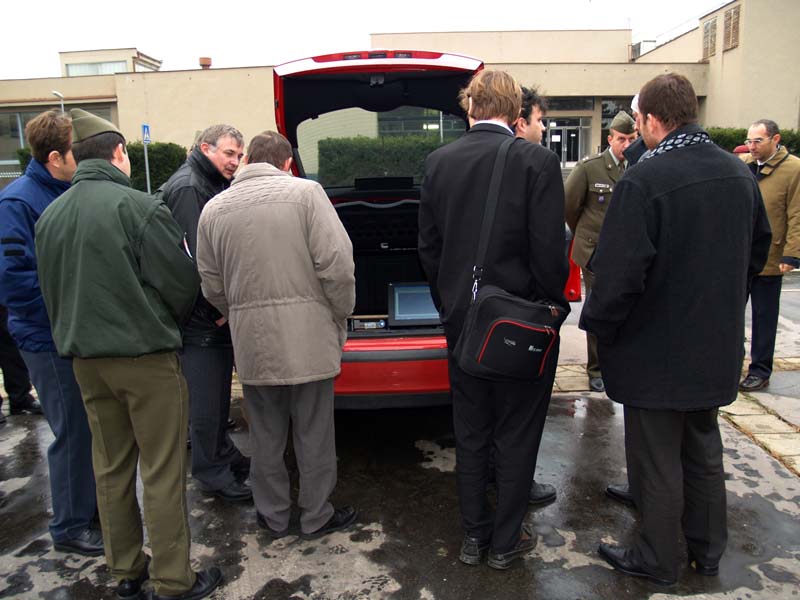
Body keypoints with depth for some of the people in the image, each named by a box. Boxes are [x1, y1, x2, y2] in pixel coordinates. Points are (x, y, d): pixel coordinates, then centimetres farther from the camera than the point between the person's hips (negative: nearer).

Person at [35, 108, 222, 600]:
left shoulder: (49, 216, 4)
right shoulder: (138, 206, -15)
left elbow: (51, 292, 11)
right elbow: (183, 283, -13)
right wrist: (164, 324, 7)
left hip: (86, 359, 7)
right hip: (146, 357, -6)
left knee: (112, 470, 17)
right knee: (163, 473, 4)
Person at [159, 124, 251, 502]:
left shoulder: (216, 187, 18)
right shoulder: (186, 187, -13)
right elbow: (193, 256, -22)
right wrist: (218, 307, -18)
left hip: (220, 312, 9)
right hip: (201, 319, -9)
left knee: (217, 394, 20)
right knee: (207, 401, 2)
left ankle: (224, 457, 34)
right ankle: (214, 474, 15)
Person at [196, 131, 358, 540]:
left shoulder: (214, 208, 6)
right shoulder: (305, 192, -7)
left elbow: (212, 284, 8)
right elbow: (337, 265, -13)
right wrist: (341, 315, 1)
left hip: (251, 340, 4)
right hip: (307, 335, -3)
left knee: (266, 436, 17)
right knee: (313, 434, 11)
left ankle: (273, 516, 32)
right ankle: (316, 517, 26)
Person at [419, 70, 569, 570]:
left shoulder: (438, 162, 1)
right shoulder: (537, 161, -12)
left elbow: (428, 247, 5)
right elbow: (550, 249, -15)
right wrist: (553, 305, 2)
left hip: (462, 321, 4)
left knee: (470, 433, 17)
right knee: (516, 436, 12)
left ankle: (473, 535, 30)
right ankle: (506, 541, 26)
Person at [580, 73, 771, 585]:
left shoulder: (644, 180, -22)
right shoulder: (739, 173, 3)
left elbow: (620, 273, -25)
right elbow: (758, 249, 15)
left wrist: (598, 327, -9)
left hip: (657, 351, -7)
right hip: (717, 348, 8)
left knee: (657, 461, 9)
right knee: (703, 449, 23)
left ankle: (658, 561, 27)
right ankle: (708, 551, 40)